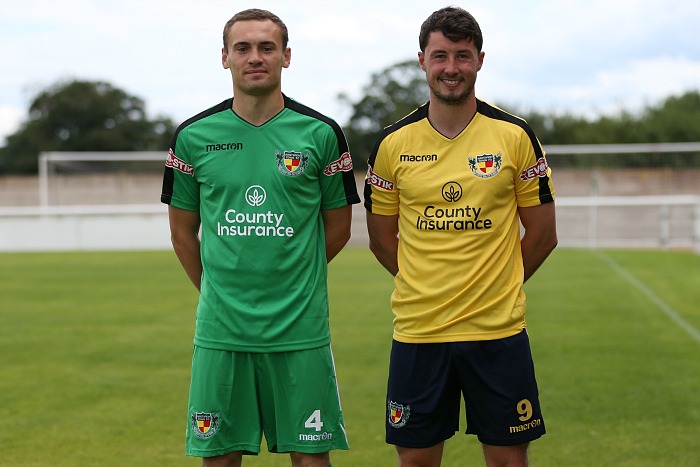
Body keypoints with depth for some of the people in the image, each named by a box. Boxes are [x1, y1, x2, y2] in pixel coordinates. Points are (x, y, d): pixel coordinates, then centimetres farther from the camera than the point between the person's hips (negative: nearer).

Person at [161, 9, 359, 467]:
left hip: (300, 330, -1)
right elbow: (183, 231, 12)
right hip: (219, 328, 1)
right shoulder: (194, 136, 2)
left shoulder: (321, 133, 0)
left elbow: (338, 227, 9)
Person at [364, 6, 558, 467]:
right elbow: (381, 239, 10)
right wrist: (428, 288, 7)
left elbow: (542, 235, 6)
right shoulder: (393, 143, 1)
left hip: (498, 330, -1)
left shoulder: (515, 135, -1)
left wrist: (496, 288, 6)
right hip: (417, 330, 1)